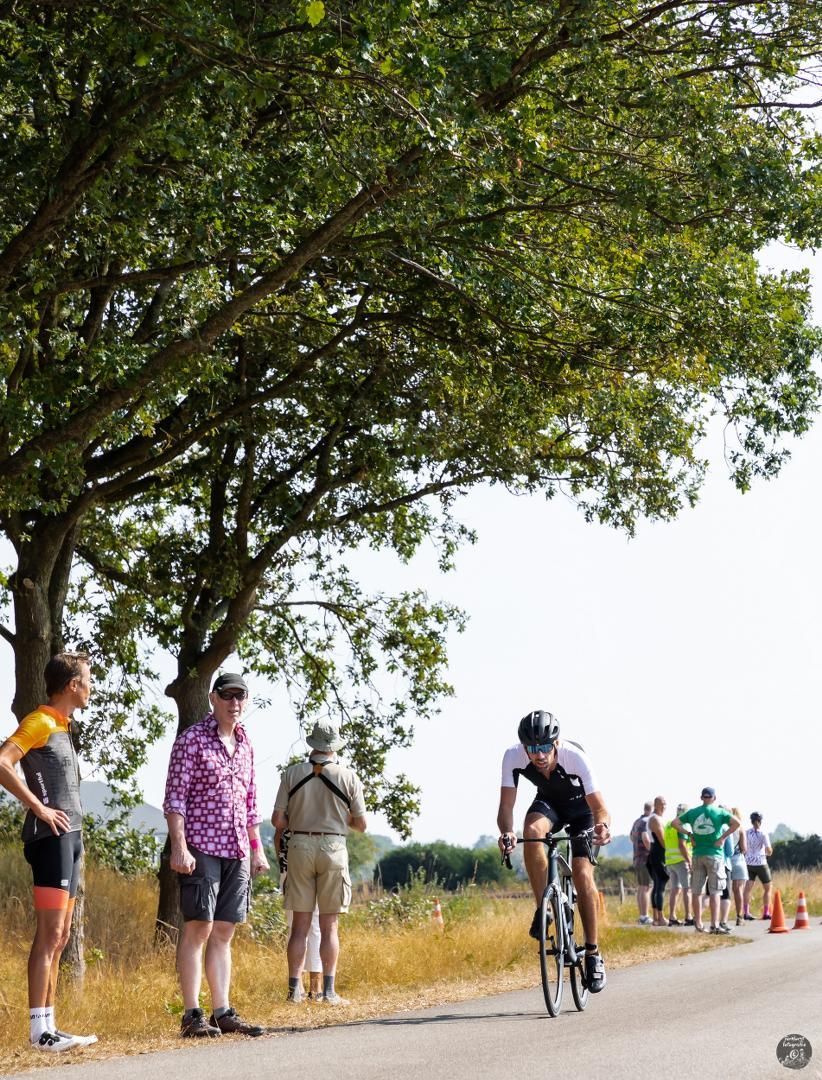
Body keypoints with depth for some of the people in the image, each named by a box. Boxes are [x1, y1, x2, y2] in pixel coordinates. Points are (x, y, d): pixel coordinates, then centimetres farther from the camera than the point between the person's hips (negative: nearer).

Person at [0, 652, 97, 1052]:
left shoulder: (62, 727, 19)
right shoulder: (39, 722, -9)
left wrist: (76, 836, 14)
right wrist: (39, 808, -19)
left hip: (69, 839, 10)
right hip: (51, 837, -10)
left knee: (59, 936, 10)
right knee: (50, 934, -11)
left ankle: (48, 1026, 13)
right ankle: (40, 1029, -12)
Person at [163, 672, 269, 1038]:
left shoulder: (245, 745, 16)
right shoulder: (191, 740, -4)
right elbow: (174, 797, -9)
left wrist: (257, 849, 17)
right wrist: (179, 847, -17)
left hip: (237, 851, 7)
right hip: (201, 847, -7)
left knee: (223, 932, 8)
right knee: (198, 928, -7)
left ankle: (223, 1012, 11)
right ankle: (192, 1016, -6)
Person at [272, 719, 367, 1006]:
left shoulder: (292, 773, 0)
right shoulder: (348, 776, -2)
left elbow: (277, 820, -1)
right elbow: (361, 824, 2)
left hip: (300, 846, 1)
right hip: (333, 848, -1)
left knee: (300, 925, 6)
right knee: (329, 926, 3)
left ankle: (295, 990, 4)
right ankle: (329, 991, 1)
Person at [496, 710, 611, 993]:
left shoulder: (575, 757, -37)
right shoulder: (513, 757, -31)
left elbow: (600, 808, -35)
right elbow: (506, 805, -29)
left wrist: (603, 825, -57)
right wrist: (507, 832, -51)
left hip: (580, 805, -2)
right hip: (548, 802, 2)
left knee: (582, 874, -16)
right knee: (532, 830, -33)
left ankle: (593, 954, -4)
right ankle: (543, 909, -20)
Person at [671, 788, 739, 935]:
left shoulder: (692, 812, 6)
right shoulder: (719, 812, -3)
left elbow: (674, 822, 7)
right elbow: (736, 823, -17)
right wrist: (723, 837, -10)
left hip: (697, 855, 3)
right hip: (714, 854, -3)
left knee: (697, 891, 10)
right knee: (714, 892, -3)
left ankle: (698, 924, 16)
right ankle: (715, 925, -10)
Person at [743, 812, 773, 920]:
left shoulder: (746, 832, 3)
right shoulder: (763, 833, -8)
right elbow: (769, 850, -11)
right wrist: (769, 853, 10)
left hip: (748, 863, 3)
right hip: (761, 863, -3)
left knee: (748, 888, -1)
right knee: (767, 888, 12)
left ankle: (746, 912, -13)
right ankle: (766, 912, 10)